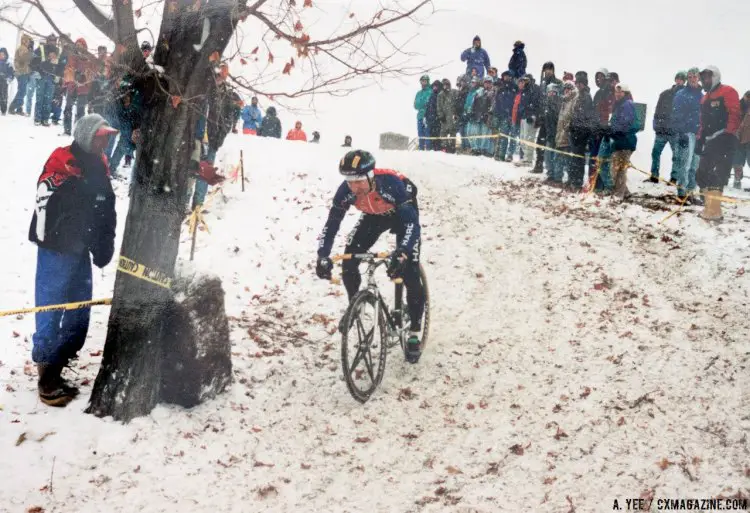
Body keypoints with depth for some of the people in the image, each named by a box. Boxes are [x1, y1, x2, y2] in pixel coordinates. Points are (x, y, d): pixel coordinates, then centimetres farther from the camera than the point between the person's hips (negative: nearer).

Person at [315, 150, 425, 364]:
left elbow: (412, 222, -44)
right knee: (348, 261, -12)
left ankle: (414, 334, 0)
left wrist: (402, 253, -59)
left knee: (409, 271, -14)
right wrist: (323, 257, -38)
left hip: (403, 214, -4)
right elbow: (331, 224, -24)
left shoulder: (392, 184, -41)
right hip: (374, 216, 4)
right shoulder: (345, 190, -30)